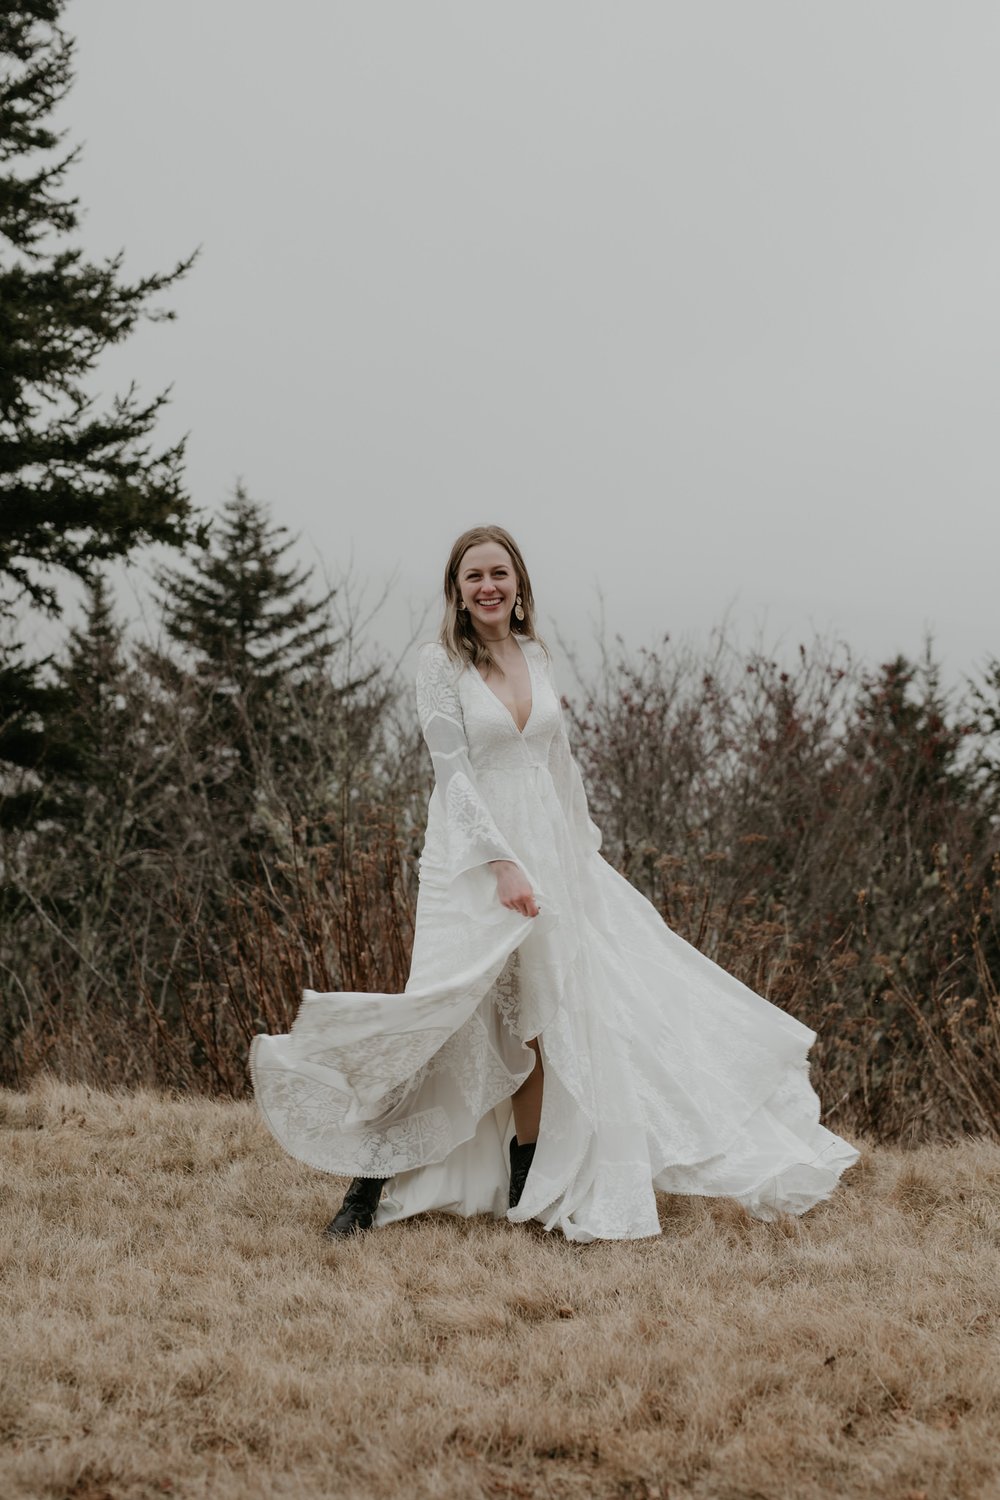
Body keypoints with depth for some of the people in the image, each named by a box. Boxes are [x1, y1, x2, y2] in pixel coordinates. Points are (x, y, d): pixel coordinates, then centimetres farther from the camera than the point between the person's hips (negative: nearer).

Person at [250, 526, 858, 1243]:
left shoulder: (535, 654, 10)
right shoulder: (442, 663, -7)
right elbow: (453, 772, -14)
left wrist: (585, 850, 19)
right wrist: (502, 863, -21)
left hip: (547, 853, 6)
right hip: (475, 855, -6)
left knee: (537, 1021, 6)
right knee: (443, 1025, -11)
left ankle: (527, 1190, 16)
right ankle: (367, 1187, -1)